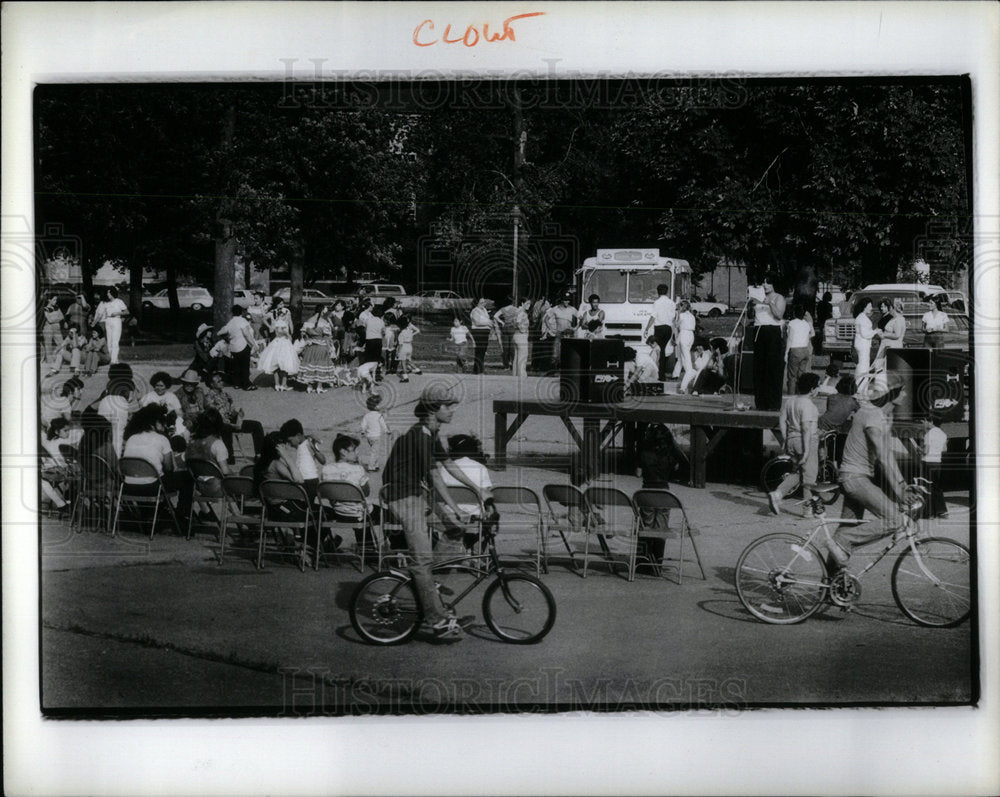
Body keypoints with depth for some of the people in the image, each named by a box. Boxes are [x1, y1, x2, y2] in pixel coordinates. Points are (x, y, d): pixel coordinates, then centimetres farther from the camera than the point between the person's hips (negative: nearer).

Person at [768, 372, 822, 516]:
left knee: (798, 472, 17)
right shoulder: (807, 404, -16)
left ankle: (777, 493, 1)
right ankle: (809, 507, 9)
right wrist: (807, 449, -22)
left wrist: (785, 440, 16)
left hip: (792, 440, 8)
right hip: (808, 441, -8)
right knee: (809, 473, 3)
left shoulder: (790, 401, 8)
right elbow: (806, 427, -21)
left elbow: (782, 420, 10)